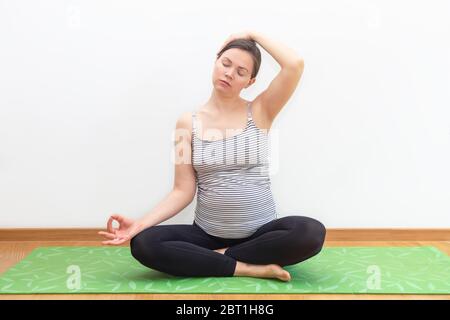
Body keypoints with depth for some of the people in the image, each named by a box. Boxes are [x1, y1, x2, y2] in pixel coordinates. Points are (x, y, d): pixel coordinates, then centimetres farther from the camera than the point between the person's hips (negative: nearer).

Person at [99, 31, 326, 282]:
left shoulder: (260, 112, -1)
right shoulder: (188, 123, 2)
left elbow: (295, 64, -16)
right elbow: (184, 191, -2)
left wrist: (254, 35, -2)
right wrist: (141, 224, -14)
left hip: (260, 233, -1)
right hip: (208, 234, 1)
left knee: (312, 233, -30)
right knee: (143, 244, -23)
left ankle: (220, 256, -13)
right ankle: (249, 268, -19)